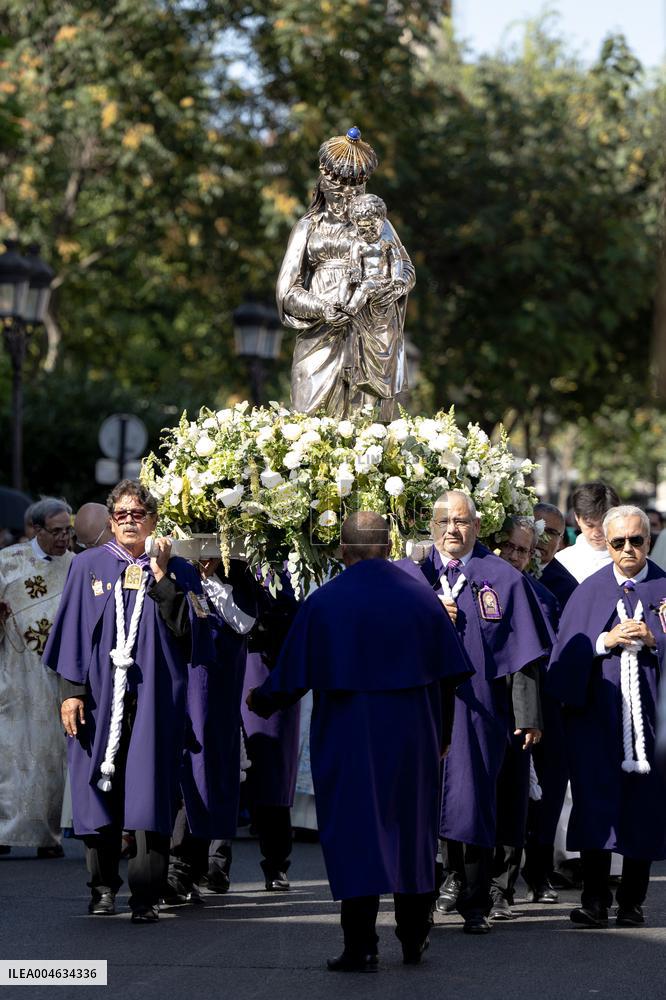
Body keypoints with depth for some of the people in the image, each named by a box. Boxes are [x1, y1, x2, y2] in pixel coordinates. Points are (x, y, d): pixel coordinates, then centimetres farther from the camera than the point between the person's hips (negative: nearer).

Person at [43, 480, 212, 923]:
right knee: (101, 789, 2)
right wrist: (72, 689, -2)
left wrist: (161, 577, -10)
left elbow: (186, 629, -5)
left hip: (154, 699, -1)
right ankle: (104, 887, 15)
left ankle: (146, 895, -4)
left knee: (150, 795, -6)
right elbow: (74, 630, 6)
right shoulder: (89, 566, 9)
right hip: (101, 697, 1)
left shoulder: (177, 572, 7)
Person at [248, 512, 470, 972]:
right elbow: (450, 676, 4)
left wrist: (259, 700, 16)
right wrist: (440, 736, 15)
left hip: (349, 740, -3)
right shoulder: (423, 598, 0)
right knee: (411, 831, 16)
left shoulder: (324, 602, -8)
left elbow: (292, 674, -4)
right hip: (412, 740, 3)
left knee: (356, 835, 2)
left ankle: (361, 947, -2)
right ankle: (414, 940, 25)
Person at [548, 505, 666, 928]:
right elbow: (569, 652, 2)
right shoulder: (591, 591, 9)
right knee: (596, 806, -6)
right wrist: (607, 641, -11)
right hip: (597, 715, 0)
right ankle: (595, 901, -3)